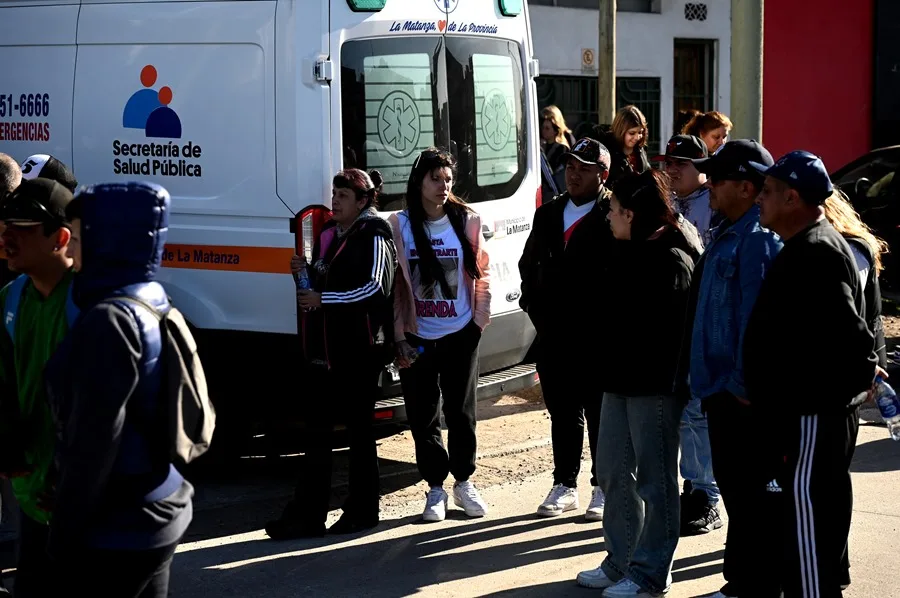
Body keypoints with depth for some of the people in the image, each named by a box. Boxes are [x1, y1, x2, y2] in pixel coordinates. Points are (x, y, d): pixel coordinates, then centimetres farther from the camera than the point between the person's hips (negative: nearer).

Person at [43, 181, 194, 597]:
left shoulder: (110, 321, -21)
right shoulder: (150, 303, 8)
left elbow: (93, 443, -21)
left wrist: (64, 535, -14)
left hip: (121, 525, -9)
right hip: (158, 509, 9)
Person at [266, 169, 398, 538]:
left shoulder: (373, 237, -7)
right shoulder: (328, 234, 16)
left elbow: (376, 287, -18)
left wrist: (324, 299, -19)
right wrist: (305, 272, 2)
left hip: (360, 346, -7)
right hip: (323, 345, 7)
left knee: (358, 428, 3)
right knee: (318, 431, 5)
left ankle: (362, 511, 13)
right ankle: (308, 516, 8)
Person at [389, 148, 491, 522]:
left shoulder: (467, 222, 1)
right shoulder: (399, 226, -3)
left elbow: (482, 273, 8)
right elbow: (394, 284, -4)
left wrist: (479, 320, 1)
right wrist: (399, 337, -7)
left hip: (460, 336, 1)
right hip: (417, 338, -1)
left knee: (461, 413, 8)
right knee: (424, 417, 5)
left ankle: (464, 483, 23)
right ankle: (436, 489, 16)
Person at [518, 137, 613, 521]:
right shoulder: (548, 214, 12)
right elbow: (529, 264, 21)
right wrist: (536, 309, 10)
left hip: (596, 336, -6)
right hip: (553, 335, 6)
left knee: (600, 414, 4)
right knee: (562, 413, 13)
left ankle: (604, 489, 14)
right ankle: (565, 485, 23)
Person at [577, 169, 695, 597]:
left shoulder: (671, 261, -14)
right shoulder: (628, 254, 13)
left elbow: (667, 328, -18)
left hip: (654, 385, -9)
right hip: (620, 381, 9)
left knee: (654, 479, 1)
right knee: (613, 472, 14)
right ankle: (620, 562, 27)